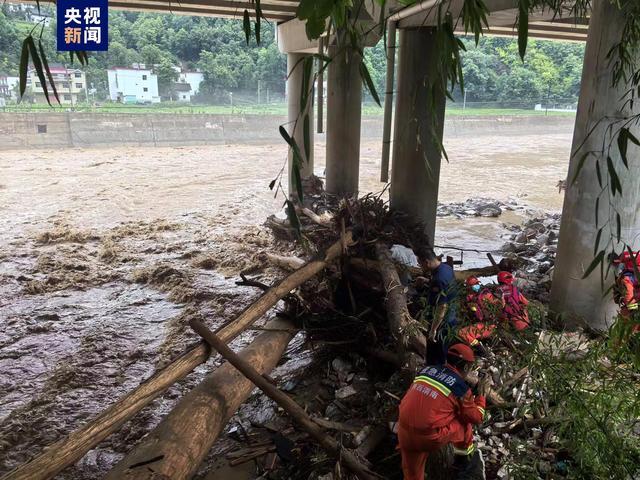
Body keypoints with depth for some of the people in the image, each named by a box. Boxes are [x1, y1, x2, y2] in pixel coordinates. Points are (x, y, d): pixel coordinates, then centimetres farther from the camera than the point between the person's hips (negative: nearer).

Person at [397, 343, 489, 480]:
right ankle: (465, 458, 37)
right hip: (430, 437, -4)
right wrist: (481, 394, 21)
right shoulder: (460, 387, -5)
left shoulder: (426, 369, 9)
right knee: (467, 417, 20)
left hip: (404, 433, 4)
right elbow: (476, 418, 8)